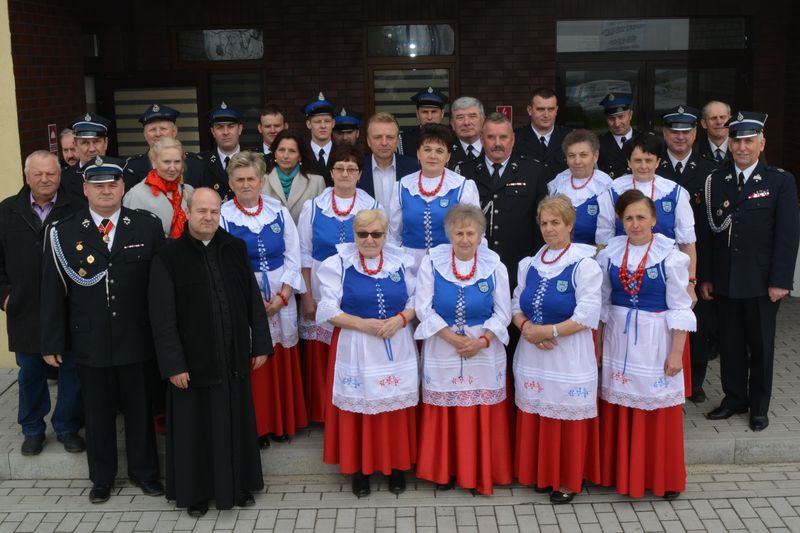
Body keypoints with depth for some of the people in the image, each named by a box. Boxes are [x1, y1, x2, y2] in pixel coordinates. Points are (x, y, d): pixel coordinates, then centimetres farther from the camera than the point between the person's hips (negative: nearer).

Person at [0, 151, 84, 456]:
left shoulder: (77, 210, -5)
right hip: (25, 310, 2)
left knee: (72, 371, 8)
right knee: (30, 373, 14)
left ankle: (67, 427, 26)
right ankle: (32, 429, 31)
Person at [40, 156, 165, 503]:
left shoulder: (148, 226, -2)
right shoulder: (63, 232, -2)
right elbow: (53, 292, -1)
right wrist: (52, 343, -2)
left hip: (137, 340, 0)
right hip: (89, 342, 0)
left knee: (140, 410, 14)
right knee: (97, 413, 14)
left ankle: (143, 471, 33)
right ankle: (102, 477, 33)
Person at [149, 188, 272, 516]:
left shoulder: (235, 249, 1)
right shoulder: (168, 258, -9)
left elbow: (253, 299, 6)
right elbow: (163, 317, -10)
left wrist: (261, 343, 4)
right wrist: (173, 364, -13)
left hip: (233, 357, 3)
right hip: (193, 359, -3)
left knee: (236, 423, 14)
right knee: (196, 427, 10)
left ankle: (238, 485, 32)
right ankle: (196, 492, 28)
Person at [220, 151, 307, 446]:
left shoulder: (279, 211, 3)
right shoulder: (223, 216, -6)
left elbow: (293, 256, 4)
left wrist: (282, 296, -7)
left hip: (282, 298, 3)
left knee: (283, 362, 8)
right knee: (252, 365, 3)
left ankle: (284, 422, 24)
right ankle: (256, 426, 18)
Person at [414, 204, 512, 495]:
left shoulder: (494, 266, -1)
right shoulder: (432, 262, -4)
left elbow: (503, 313, 0)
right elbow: (424, 308, -7)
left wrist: (481, 341, -15)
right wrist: (454, 338, -14)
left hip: (484, 353, 1)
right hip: (442, 350, 0)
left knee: (483, 415, 5)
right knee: (445, 414, 7)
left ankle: (481, 472, 21)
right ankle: (445, 471, 23)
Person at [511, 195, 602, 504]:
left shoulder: (584, 265, -9)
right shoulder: (529, 264, 9)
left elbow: (587, 317, -14)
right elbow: (516, 305, 12)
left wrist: (547, 331, -16)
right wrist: (526, 327, -10)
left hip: (569, 356, -5)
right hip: (532, 354, 5)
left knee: (566, 417, 3)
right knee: (535, 415, 11)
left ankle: (568, 481, 18)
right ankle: (540, 474, 27)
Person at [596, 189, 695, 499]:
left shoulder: (670, 256, -8)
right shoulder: (610, 253, 2)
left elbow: (679, 309, -6)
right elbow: (602, 303, 9)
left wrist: (676, 352, -9)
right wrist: (597, 345, 8)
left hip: (655, 340, -3)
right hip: (618, 339, 3)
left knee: (658, 410, 5)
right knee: (618, 408, 11)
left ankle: (663, 478, 22)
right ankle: (620, 472, 27)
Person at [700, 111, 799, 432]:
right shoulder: (714, 181, 4)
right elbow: (707, 233, 4)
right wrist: (705, 277, 1)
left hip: (761, 282, -2)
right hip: (724, 281, 2)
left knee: (760, 346, 10)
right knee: (730, 344, 12)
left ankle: (759, 406, 24)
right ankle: (734, 399, 27)